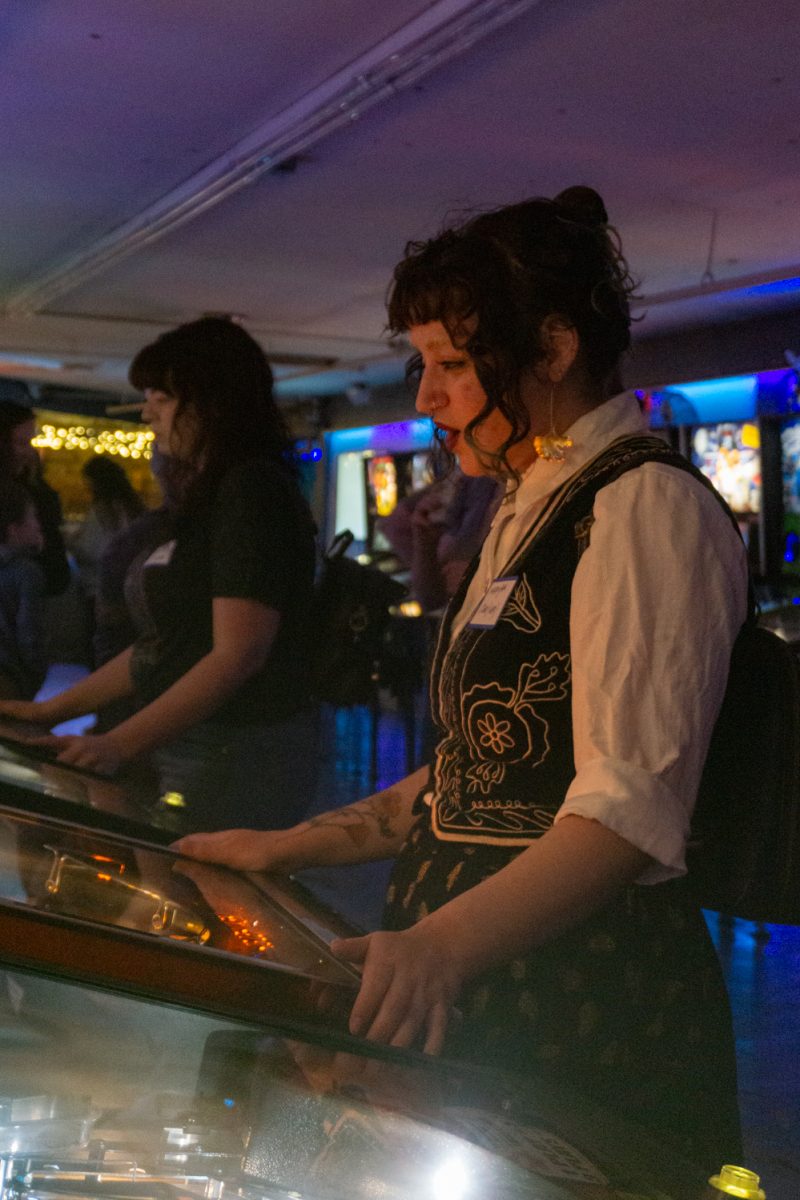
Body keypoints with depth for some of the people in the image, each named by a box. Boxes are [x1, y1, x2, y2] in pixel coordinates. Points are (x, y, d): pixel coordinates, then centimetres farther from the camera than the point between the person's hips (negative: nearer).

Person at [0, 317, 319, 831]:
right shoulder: (207, 497, 16)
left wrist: (118, 746, -24)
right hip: (188, 750, 9)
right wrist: (52, 710, 16)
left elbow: (237, 654, -21)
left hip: (239, 758, -9)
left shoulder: (253, 491, -13)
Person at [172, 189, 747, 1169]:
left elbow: (633, 806, -24)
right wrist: (300, 846, 12)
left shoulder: (648, 507, -14)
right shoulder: (528, 512, 16)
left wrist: (444, 944, -36)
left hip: (583, 991, -9)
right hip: (475, 975, 9)